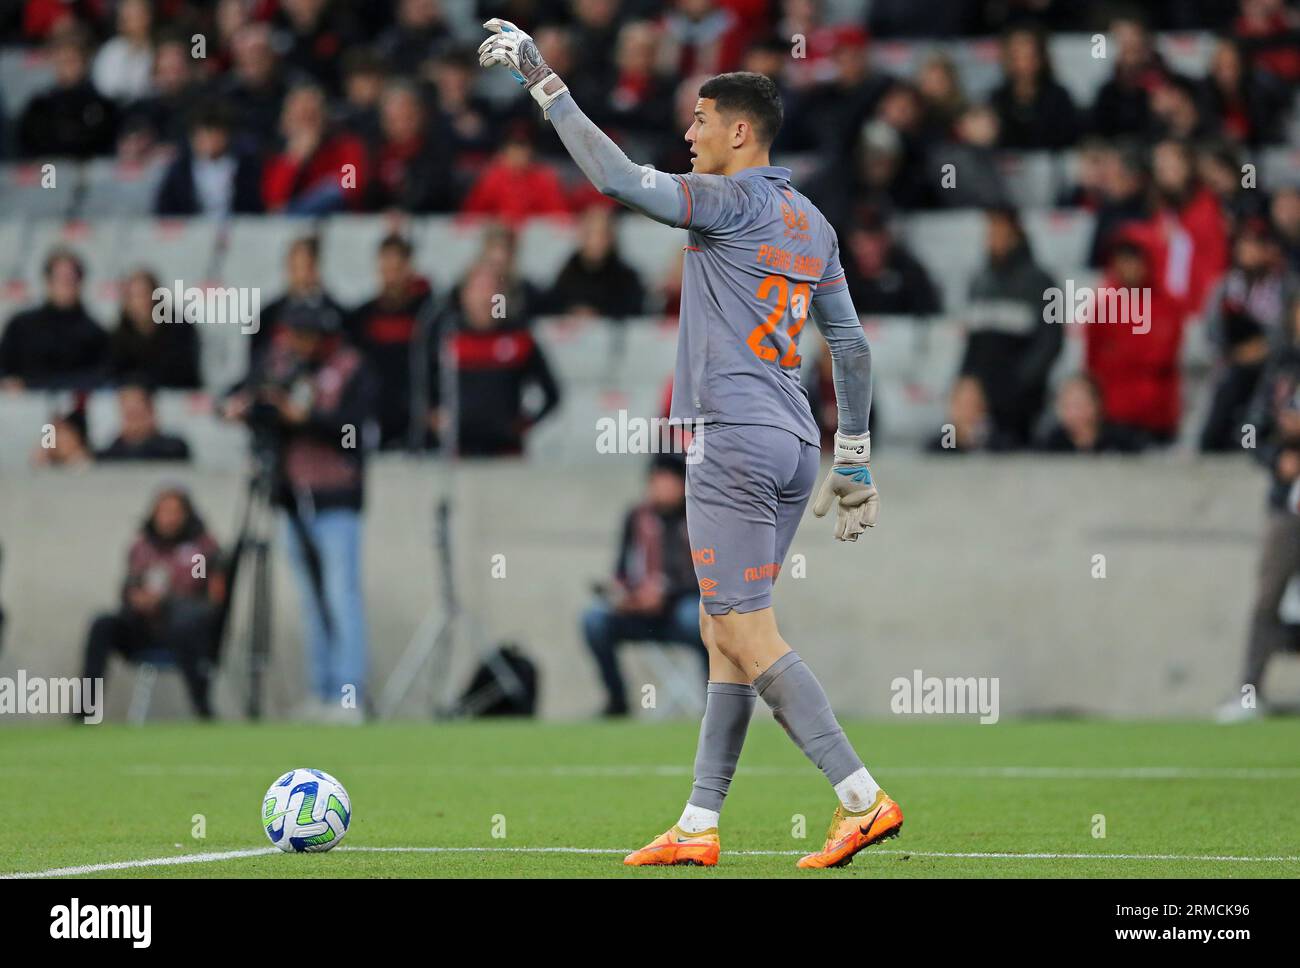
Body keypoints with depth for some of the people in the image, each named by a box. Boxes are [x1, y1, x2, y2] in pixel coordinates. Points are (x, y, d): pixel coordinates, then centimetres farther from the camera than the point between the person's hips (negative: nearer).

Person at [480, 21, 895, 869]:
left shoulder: (731, 202, -8)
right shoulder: (809, 223, 17)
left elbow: (617, 178, -18)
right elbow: (853, 346, 19)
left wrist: (546, 83, -11)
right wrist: (853, 460, 24)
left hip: (735, 441, -9)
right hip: (793, 444, 9)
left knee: (748, 634, -9)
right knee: (724, 635, 11)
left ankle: (863, 799, -15)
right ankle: (699, 827, 11)